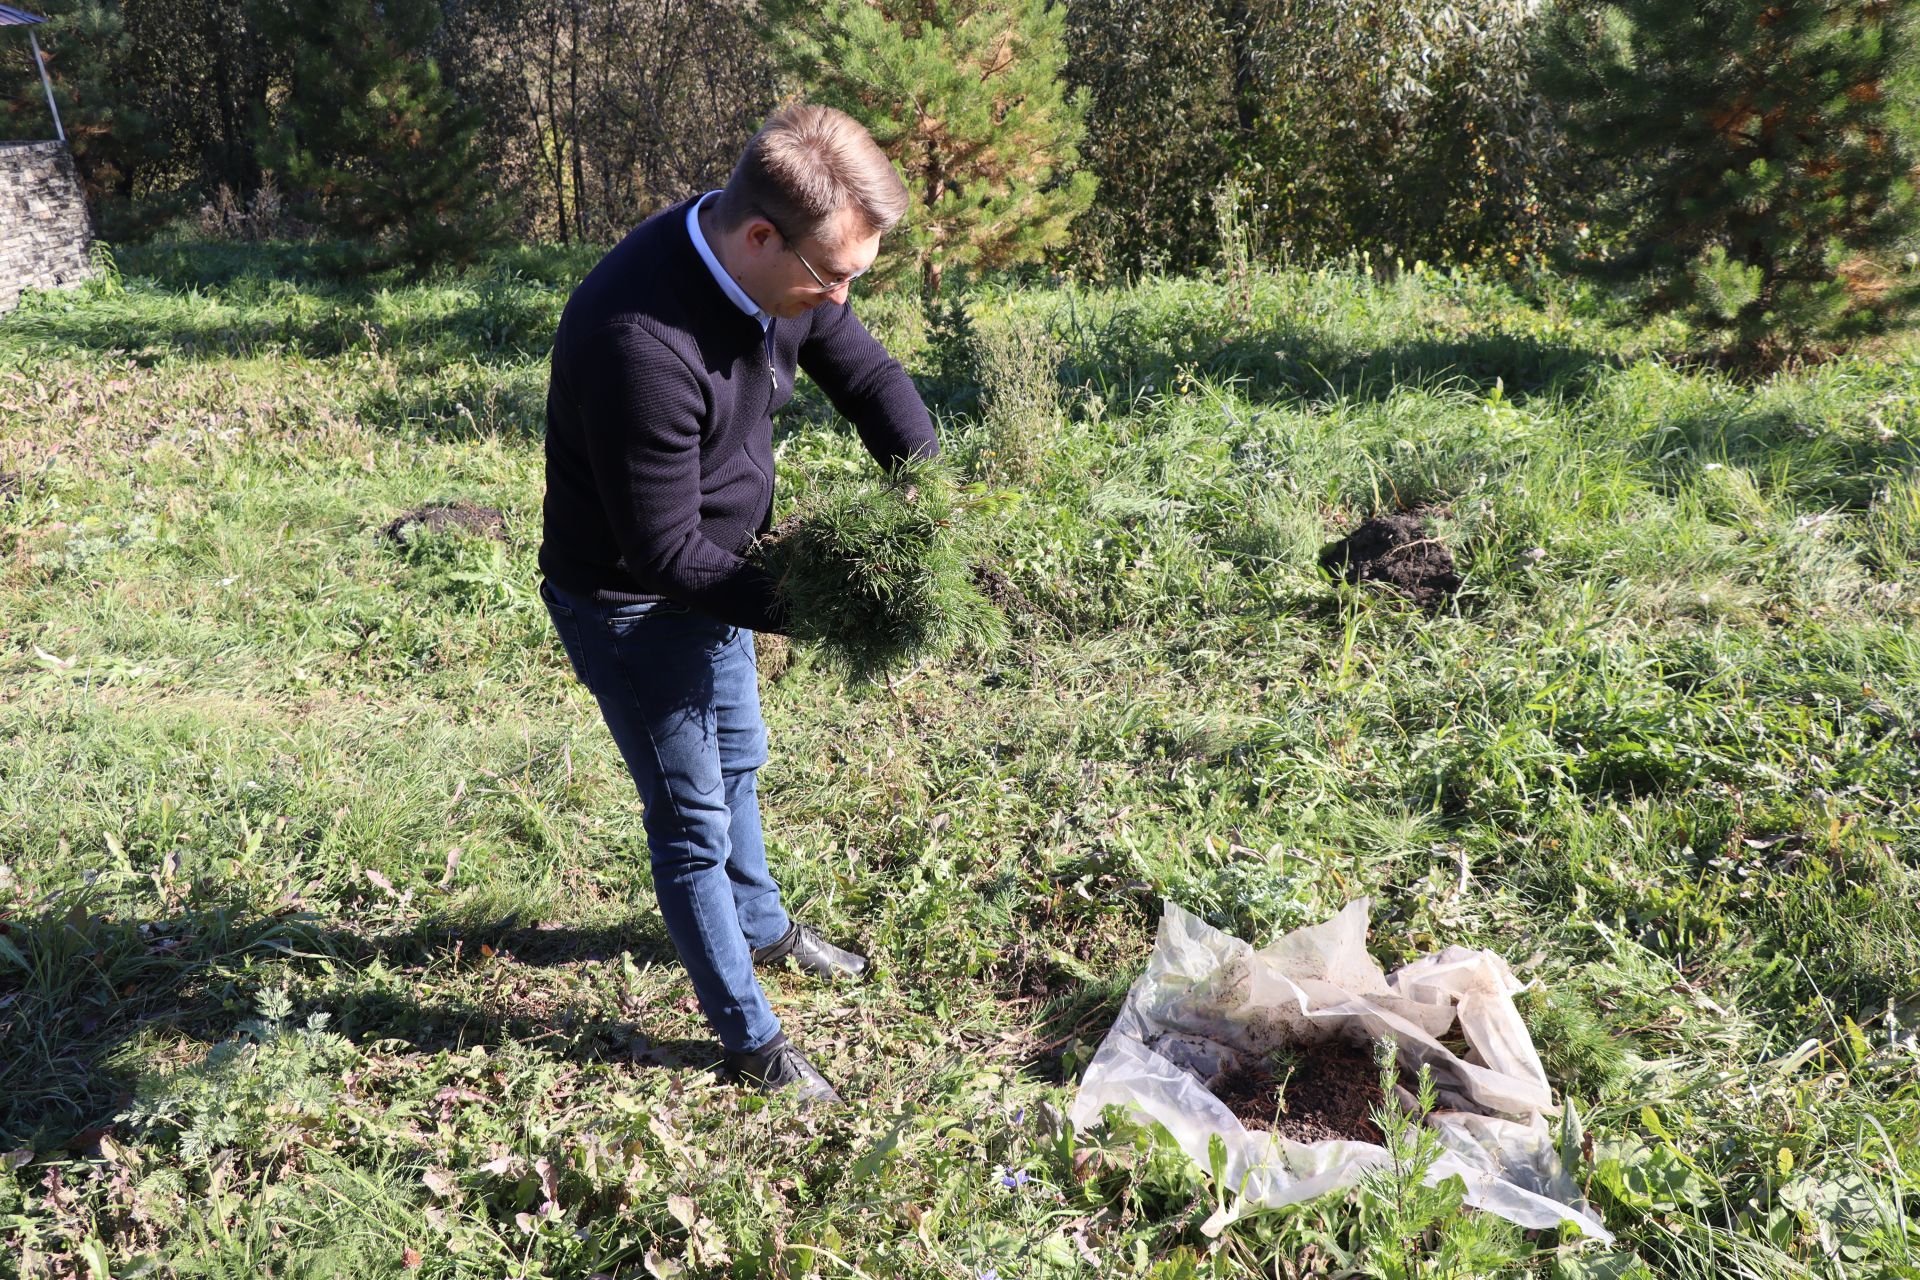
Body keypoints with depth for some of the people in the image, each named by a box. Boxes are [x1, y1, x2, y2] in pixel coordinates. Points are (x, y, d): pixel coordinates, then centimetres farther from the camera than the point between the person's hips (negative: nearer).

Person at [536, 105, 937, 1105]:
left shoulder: (780, 270, -14)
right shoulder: (639, 340, -39)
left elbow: (868, 375, 1)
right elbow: (664, 551, -32)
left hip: (711, 576, 8)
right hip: (628, 604, -8)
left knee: (737, 760, 27)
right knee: (693, 818, 5)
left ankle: (761, 926, 53)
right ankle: (750, 1041, 24)